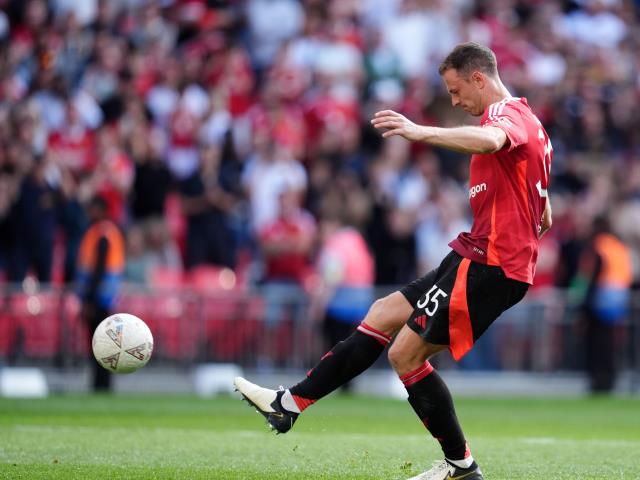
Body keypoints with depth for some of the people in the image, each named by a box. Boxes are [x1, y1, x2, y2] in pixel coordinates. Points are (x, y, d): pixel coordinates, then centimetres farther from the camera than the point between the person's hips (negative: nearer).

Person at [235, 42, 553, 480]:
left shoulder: (507, 112, -11)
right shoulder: (528, 122, 21)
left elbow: (489, 139, -40)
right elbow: (544, 219, 27)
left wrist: (421, 132, -50)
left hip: (486, 264, -10)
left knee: (406, 354, -8)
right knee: (383, 315, 12)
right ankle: (290, 403, 14)